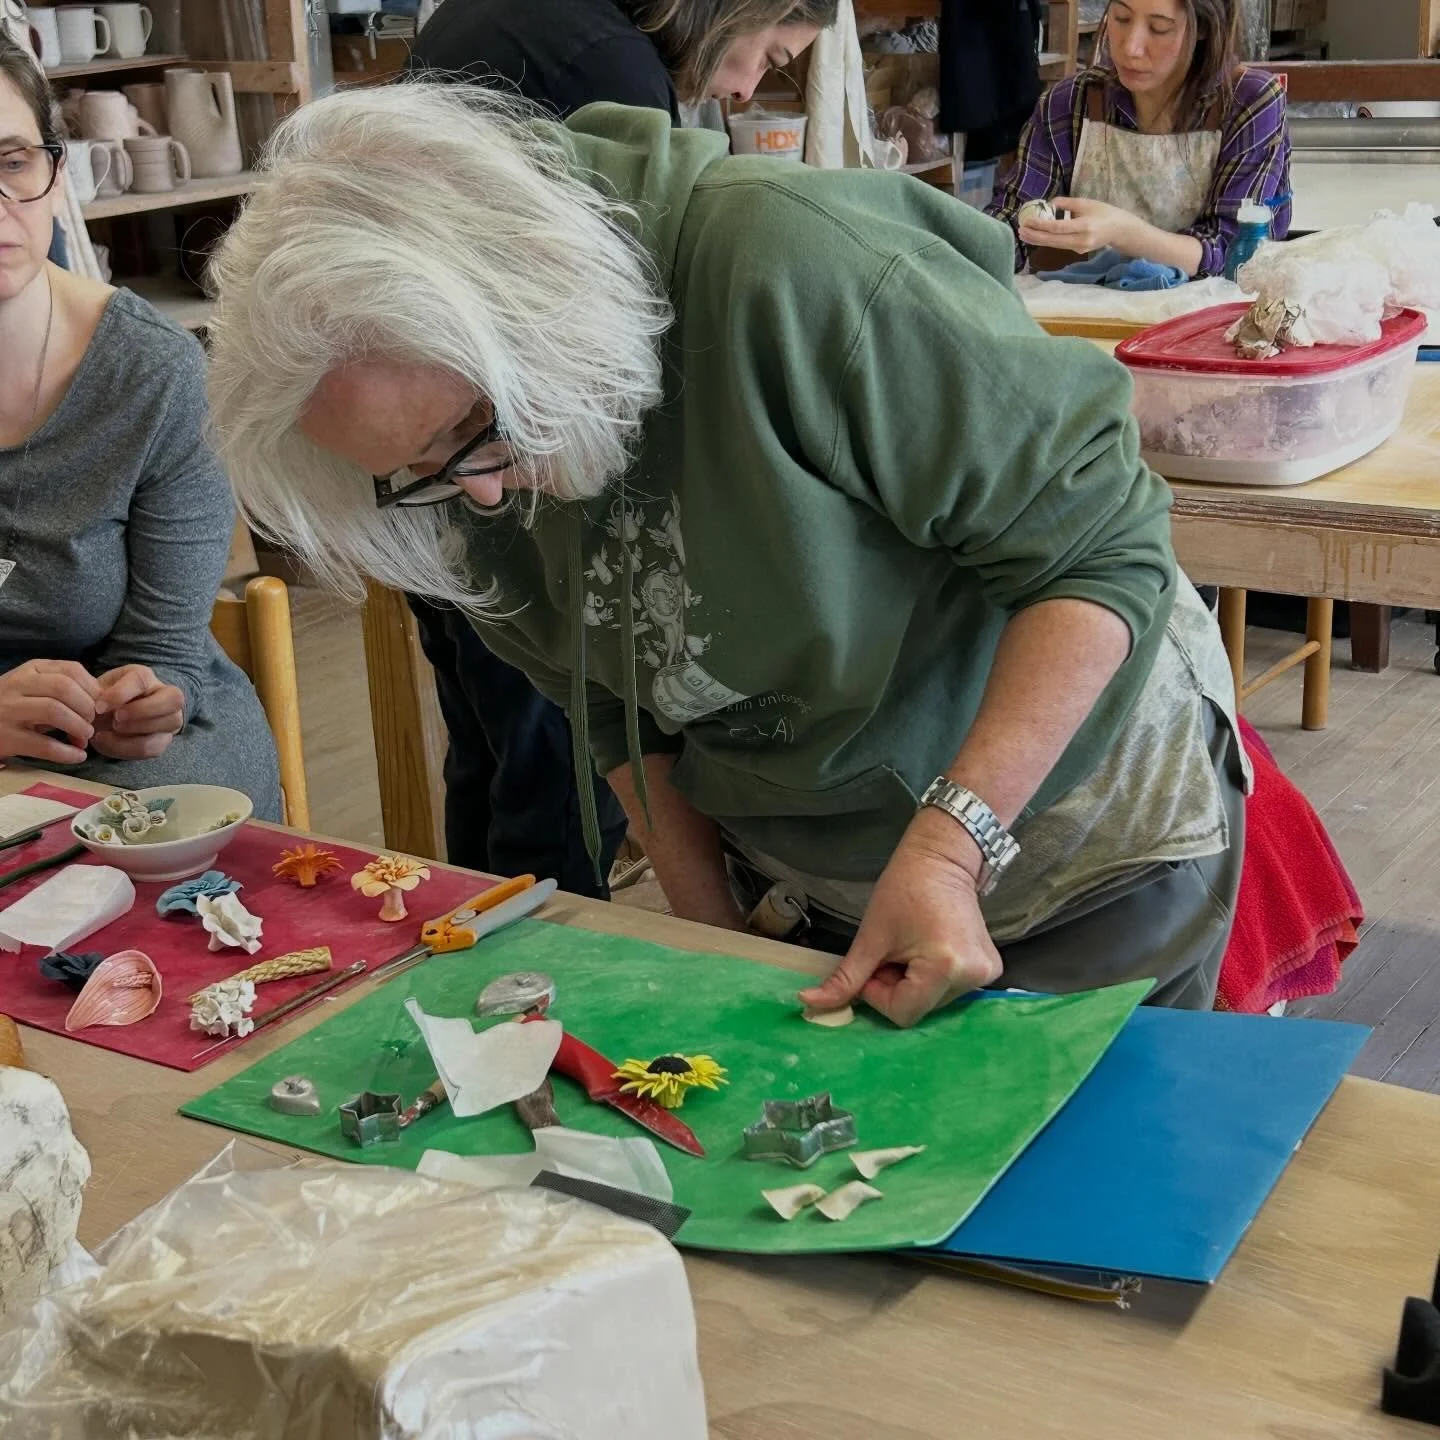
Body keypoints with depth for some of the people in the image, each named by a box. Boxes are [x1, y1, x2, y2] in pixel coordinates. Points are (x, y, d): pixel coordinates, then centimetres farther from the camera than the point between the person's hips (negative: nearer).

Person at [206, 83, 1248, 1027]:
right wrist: (714, 932, -3)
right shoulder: (466, 461, -12)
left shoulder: (796, 267, -34)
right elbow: (618, 704, 3)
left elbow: (1098, 540, -27)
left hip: (1089, 853, -4)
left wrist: (952, 844, -33)